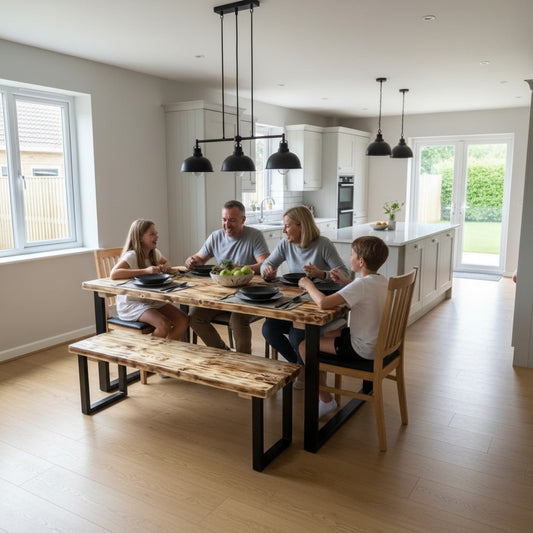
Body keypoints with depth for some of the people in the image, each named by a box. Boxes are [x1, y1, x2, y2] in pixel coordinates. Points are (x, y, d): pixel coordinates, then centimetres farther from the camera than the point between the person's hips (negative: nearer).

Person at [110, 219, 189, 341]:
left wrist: (165, 267, -1)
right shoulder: (131, 256, -18)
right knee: (164, 324, -28)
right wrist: (145, 270, -33)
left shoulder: (155, 253, 4)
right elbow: (114, 274, -33)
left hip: (151, 301, 8)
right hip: (131, 304, -7)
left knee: (183, 321, -8)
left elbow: (166, 262, 26)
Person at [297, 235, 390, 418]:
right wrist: (346, 281, 12)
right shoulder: (383, 281, 0)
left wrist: (308, 285, -15)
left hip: (363, 349, -9)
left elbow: (323, 302, -33)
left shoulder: (361, 284, -27)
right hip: (377, 341, 9)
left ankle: (325, 400, 5)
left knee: (305, 346, -5)